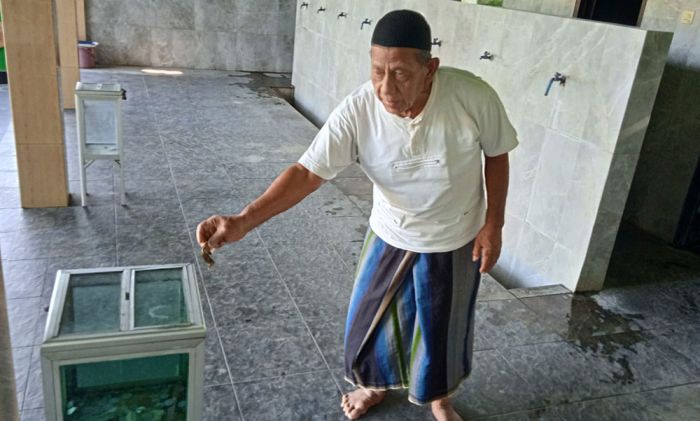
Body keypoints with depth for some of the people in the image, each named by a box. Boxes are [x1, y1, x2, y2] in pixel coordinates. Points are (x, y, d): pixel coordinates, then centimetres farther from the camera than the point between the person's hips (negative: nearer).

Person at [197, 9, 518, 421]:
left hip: (455, 243, -1)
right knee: (373, 318, 18)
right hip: (390, 237, 1)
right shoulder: (357, 111, -27)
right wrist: (244, 220, -38)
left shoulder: (474, 96, -27)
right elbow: (308, 171, -27)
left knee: (444, 331, 17)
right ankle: (377, 384, 51)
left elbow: (497, 155, -9)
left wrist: (493, 225, -9)